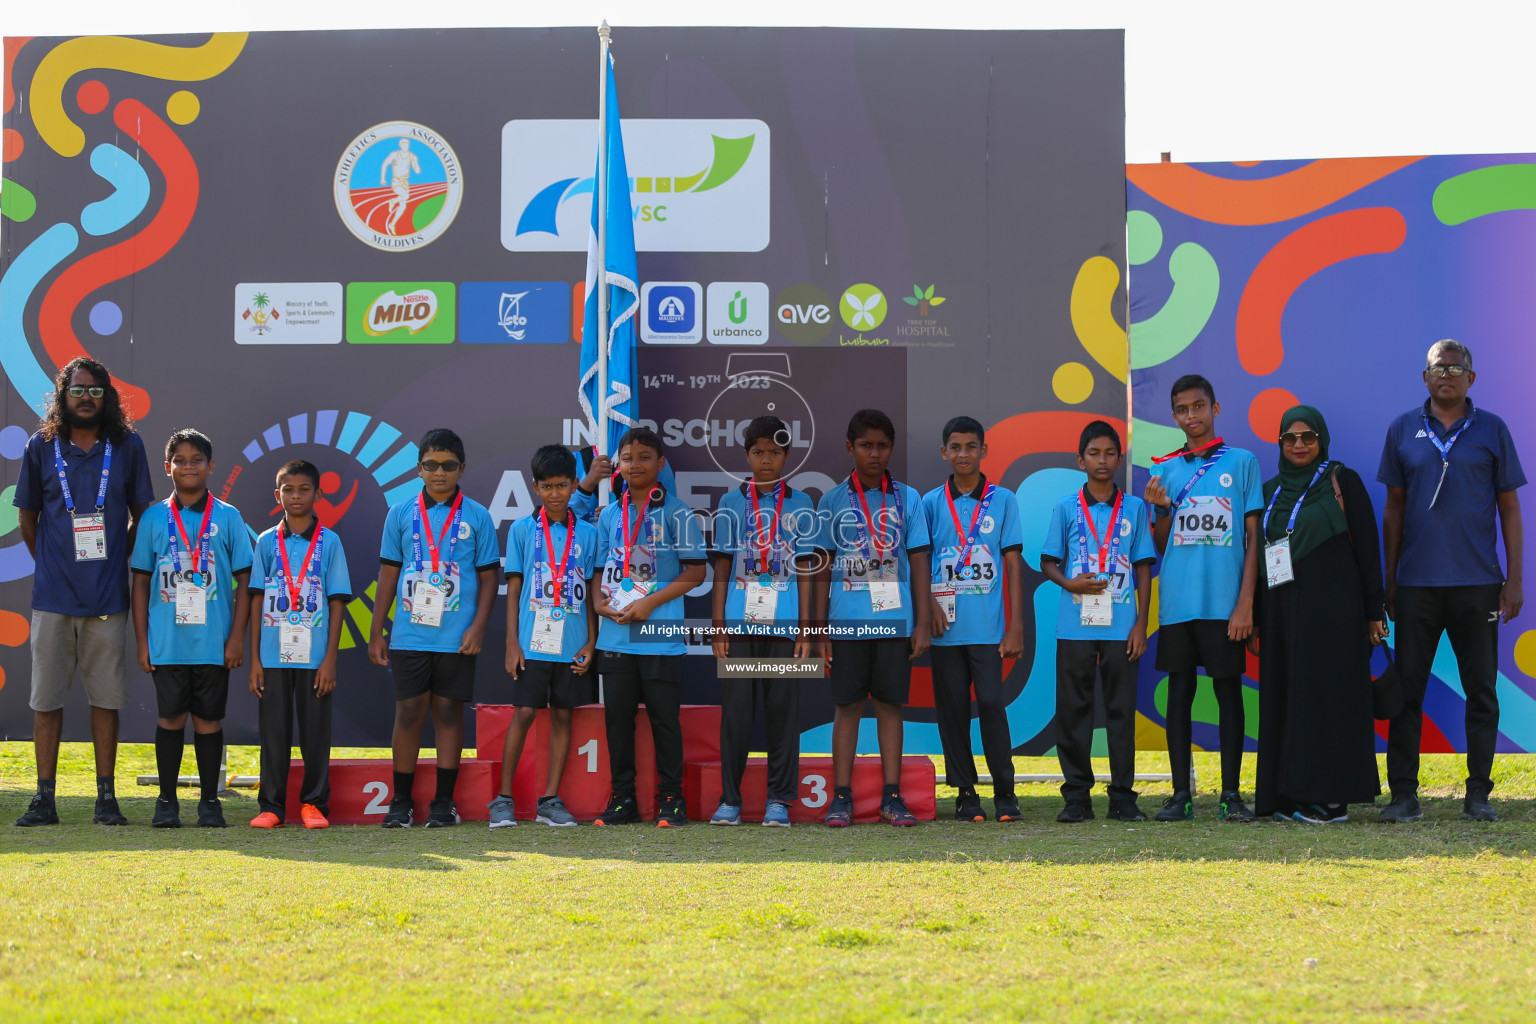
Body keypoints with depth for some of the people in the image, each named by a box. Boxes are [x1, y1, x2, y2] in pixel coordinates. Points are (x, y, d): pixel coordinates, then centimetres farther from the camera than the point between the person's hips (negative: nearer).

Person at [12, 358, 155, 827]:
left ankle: (106, 798, 8)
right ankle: (44, 799, 7)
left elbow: (142, 516, 13)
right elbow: (27, 517, 14)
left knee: (106, 698, 2)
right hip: (52, 596, 0)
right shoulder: (41, 448, 5)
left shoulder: (127, 446, 5)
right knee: (46, 699, 1)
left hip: (107, 597, 0)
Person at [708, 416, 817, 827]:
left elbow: (804, 571, 7)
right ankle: (730, 799, 6)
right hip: (739, 623, 0)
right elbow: (722, 569, 8)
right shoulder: (731, 504, 9)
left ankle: (779, 800, 6)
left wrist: (805, 629, 1)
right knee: (735, 711, 0)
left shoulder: (800, 506, 8)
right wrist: (718, 625, 1)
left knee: (783, 710, 1)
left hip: (784, 624, 0)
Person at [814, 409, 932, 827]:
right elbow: (823, 568, 6)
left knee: (890, 704, 4)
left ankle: (892, 797, 8)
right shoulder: (832, 501, 5)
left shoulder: (907, 499, 6)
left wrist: (922, 622, 1)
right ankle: (841, 797, 6)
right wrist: (819, 629, 2)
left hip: (895, 620, 0)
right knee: (848, 706, 3)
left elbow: (919, 562, 6)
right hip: (847, 622, 0)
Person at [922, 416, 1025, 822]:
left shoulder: (1002, 500, 5)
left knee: (991, 701, -7)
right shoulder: (932, 503, 8)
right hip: (945, 627, 2)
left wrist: (1016, 627, -1)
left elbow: (1013, 564, 4)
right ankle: (965, 792, 12)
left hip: (988, 627, -2)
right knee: (952, 707, 4)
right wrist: (929, 603, -7)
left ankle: (1004, 791, 1)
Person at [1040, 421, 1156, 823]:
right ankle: (1077, 796, 8)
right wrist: (1069, 583, -12)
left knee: (1122, 709, 1)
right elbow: (1048, 563, 9)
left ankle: (1123, 797, 7)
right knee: (1073, 710, 2)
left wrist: (1141, 624, 0)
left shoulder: (1135, 508, 7)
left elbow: (1144, 570, 7)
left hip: (1120, 627, 0)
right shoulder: (1066, 508, 6)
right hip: (1075, 626, 0)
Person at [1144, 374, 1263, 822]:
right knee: (1179, 691, 3)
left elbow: (1254, 536, 1)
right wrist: (1161, 509, -6)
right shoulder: (1167, 469, 12)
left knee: (1228, 688, 0)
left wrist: (1246, 601, -7)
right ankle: (1180, 794, 7)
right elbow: (1160, 546, 14)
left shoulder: (1241, 462, 4)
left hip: (1225, 600, -3)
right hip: (1177, 600, 3)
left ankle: (1231, 794, 5)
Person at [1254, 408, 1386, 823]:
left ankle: (1333, 799, -2)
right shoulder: (1271, 491, 14)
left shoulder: (1341, 481, -1)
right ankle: (1291, 794, 8)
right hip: (1282, 611, 6)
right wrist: (1257, 616, 13)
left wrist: (1373, 611, -8)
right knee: (1284, 695, 4)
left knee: (1329, 693, -5)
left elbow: (1367, 544, -4)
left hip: (1330, 608, -6)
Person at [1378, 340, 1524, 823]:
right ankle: (1404, 794, 5)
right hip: (1417, 582, 1)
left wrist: (1515, 579, -1)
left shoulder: (1492, 431, 5)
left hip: (1478, 583, 0)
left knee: (1481, 688, 3)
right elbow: (1394, 508, 12)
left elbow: (1509, 508, 6)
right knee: (1407, 688, 1)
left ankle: (1479, 793, 10)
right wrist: (1388, 581, 8)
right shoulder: (1403, 431, 7)